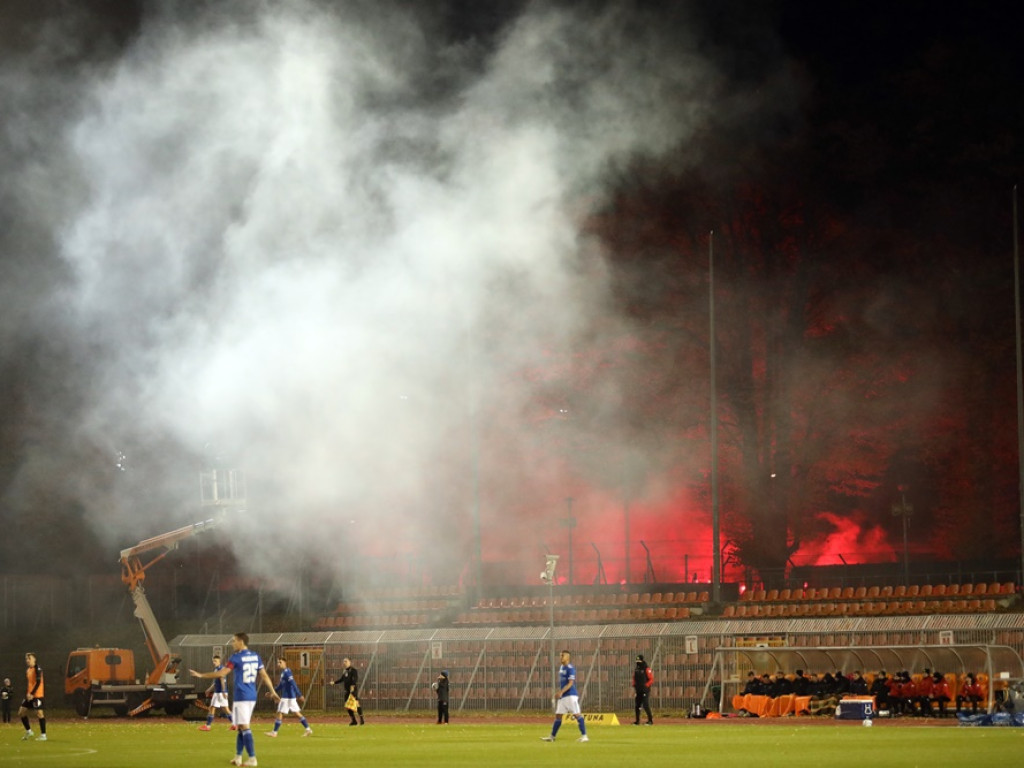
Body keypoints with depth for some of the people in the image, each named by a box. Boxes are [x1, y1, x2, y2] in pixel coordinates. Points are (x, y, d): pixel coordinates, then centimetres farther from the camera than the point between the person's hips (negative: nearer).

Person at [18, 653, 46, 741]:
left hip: (37, 695, -9)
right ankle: (28, 731, 21)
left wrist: (32, 694, -21)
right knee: (21, 712, 8)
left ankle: (43, 735, -6)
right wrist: (27, 693, 12)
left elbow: (38, 682, -18)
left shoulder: (37, 668, -12)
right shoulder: (28, 669, 12)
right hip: (29, 695, 9)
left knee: (39, 713, -11)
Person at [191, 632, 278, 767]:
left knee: (244, 727, -8)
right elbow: (264, 675, 10)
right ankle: (238, 757, 19)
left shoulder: (236, 657, -11)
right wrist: (273, 691, 16)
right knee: (241, 726, 16)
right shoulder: (255, 656, 9)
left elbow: (221, 673, -14)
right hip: (252, 696, 7)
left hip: (241, 697, -7)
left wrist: (201, 675, -7)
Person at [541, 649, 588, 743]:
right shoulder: (561, 668, 14)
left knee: (576, 714, -8)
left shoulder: (570, 668, -13)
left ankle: (584, 736, -5)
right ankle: (552, 736, 16)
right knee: (558, 715, 10)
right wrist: (558, 692, 19)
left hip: (571, 695, -9)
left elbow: (570, 683, -20)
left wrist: (561, 692, -26)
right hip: (562, 696, 9)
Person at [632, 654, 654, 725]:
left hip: (645, 690, -7)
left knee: (646, 705, -13)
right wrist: (634, 685, 8)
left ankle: (650, 720, -8)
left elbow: (651, 679, -12)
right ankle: (637, 721, 15)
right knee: (636, 705, 7)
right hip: (638, 690, 7)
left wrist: (645, 686, -18)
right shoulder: (636, 670, 13)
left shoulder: (647, 669, -10)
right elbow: (634, 679, 24)